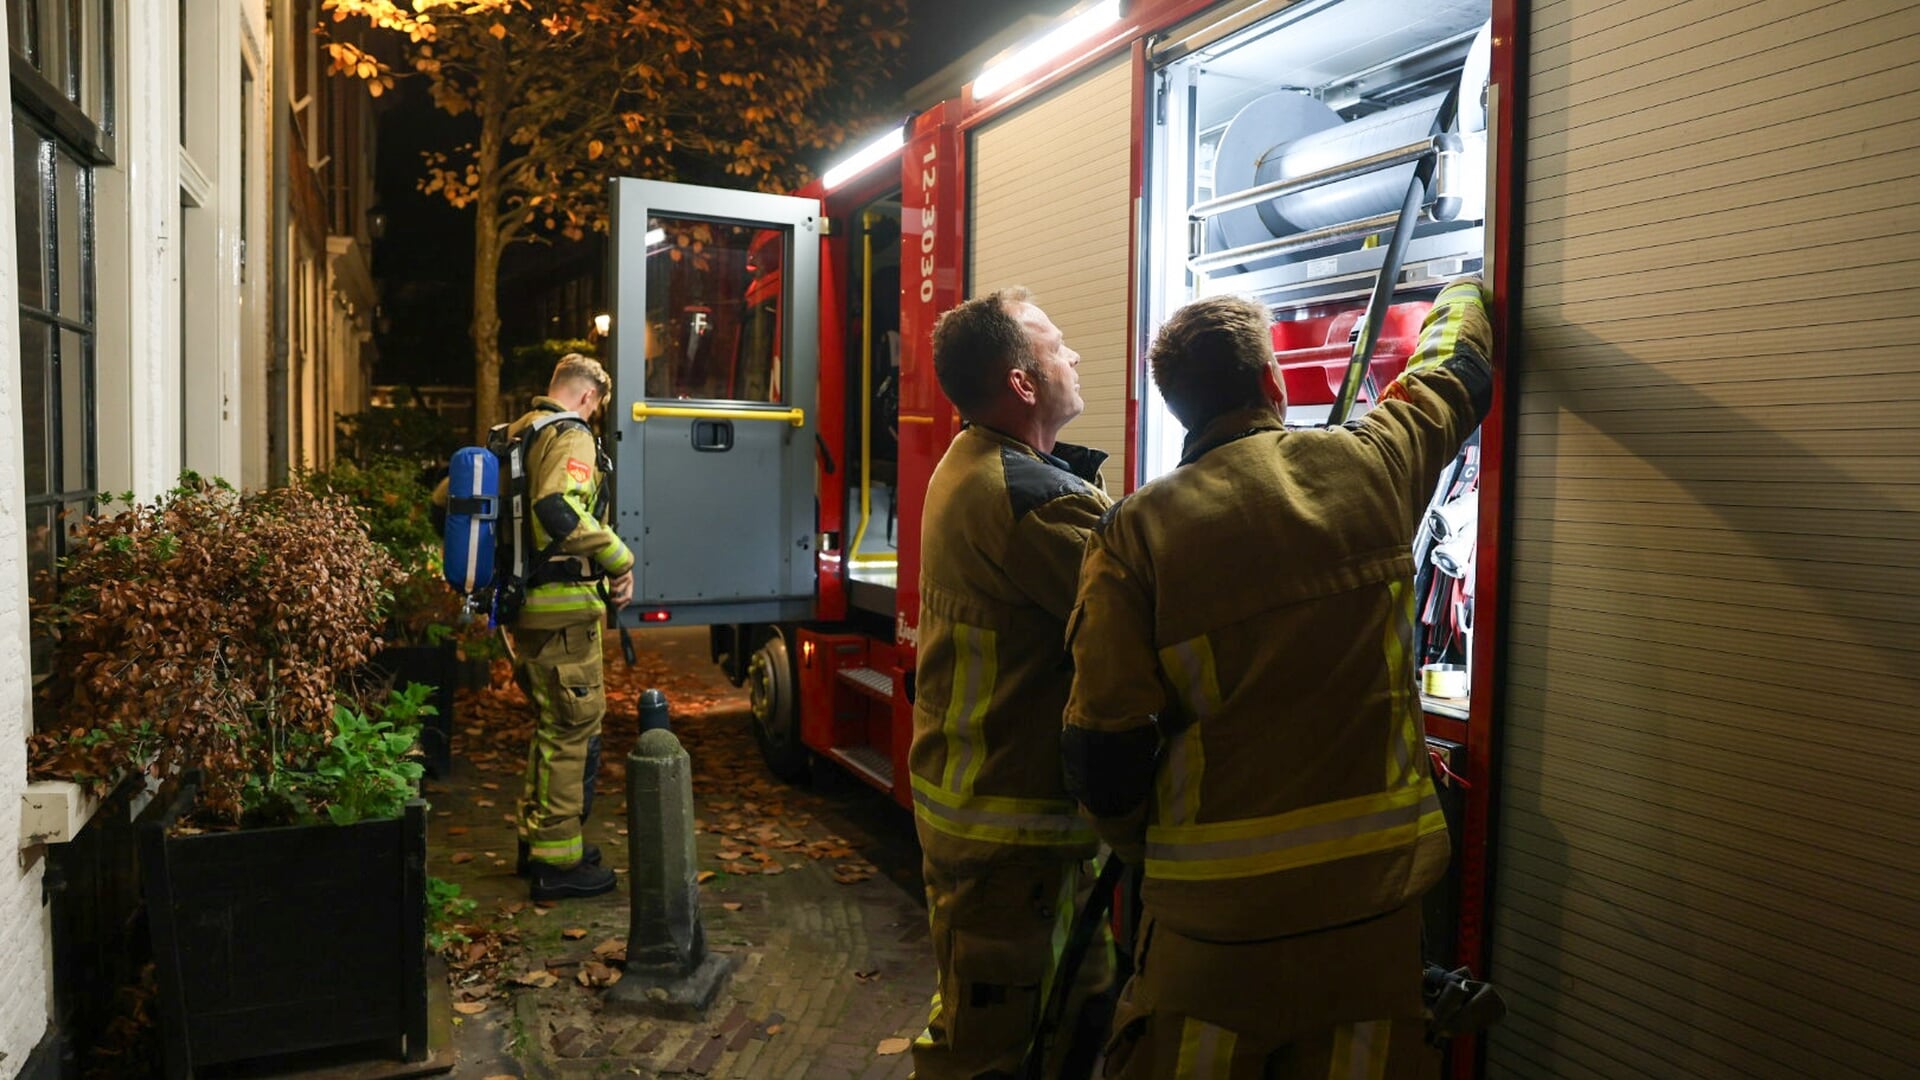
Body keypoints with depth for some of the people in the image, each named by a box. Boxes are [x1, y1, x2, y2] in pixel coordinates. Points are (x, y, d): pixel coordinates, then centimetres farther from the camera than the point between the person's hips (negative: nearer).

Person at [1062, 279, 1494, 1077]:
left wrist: (1141, 844, 9)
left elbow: (1105, 747, -12)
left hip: (1216, 897, -2)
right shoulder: (1369, 469, -4)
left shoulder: (1134, 533, -11)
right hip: (1376, 884, 3)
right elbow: (1451, 379, 19)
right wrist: (1463, 298, 41)